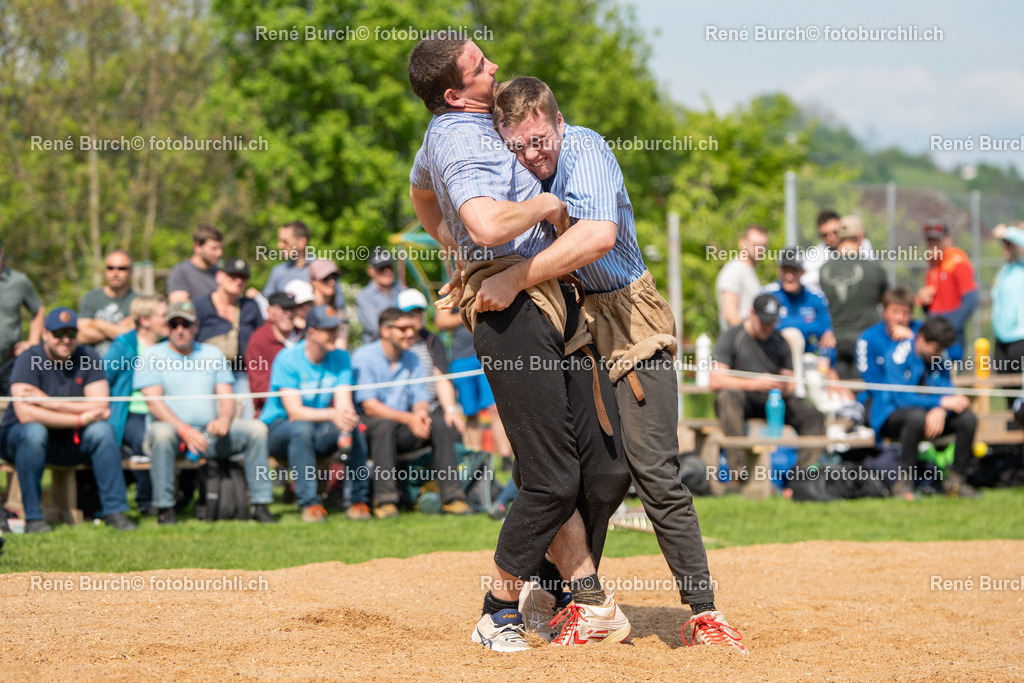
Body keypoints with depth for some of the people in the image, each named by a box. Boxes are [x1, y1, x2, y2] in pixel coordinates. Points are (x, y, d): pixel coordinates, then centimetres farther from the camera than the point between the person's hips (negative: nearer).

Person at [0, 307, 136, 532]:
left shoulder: (88, 358, -3)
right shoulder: (29, 360, -15)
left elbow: (101, 407, -14)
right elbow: (25, 414, -28)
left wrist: (49, 403, -23)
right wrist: (81, 418, -26)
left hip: (70, 442, 3)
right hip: (18, 438, -3)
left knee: (103, 429, -22)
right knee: (33, 431, -35)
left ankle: (114, 510, -19)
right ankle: (33, 517, -28)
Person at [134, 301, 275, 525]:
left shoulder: (212, 354, 17)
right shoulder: (152, 356, 5)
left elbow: (226, 397, 10)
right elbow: (154, 403, -7)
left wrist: (224, 419, -15)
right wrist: (185, 430, -22)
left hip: (210, 433, 4)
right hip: (174, 432, -4)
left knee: (256, 428, -17)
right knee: (162, 432, -38)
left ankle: (259, 504, -16)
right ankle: (164, 508, -32)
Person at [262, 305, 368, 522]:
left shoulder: (340, 358, 3)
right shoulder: (287, 359, -14)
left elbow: (343, 402, -8)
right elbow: (294, 412, -23)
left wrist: (347, 415, -34)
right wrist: (332, 415, -39)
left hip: (318, 433, 4)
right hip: (278, 428, -4)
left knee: (355, 428, -25)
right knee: (302, 428, -38)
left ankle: (359, 500, -20)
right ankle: (309, 503, -36)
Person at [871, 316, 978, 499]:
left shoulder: (941, 359, 1)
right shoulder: (899, 355, -19)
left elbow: (948, 393, -3)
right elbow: (902, 397, -26)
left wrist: (940, 411, -28)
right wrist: (942, 402, -30)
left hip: (930, 414, 6)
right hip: (891, 415, -6)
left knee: (967, 418, -14)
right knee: (917, 416, -40)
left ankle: (955, 479, -3)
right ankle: (904, 482, -30)